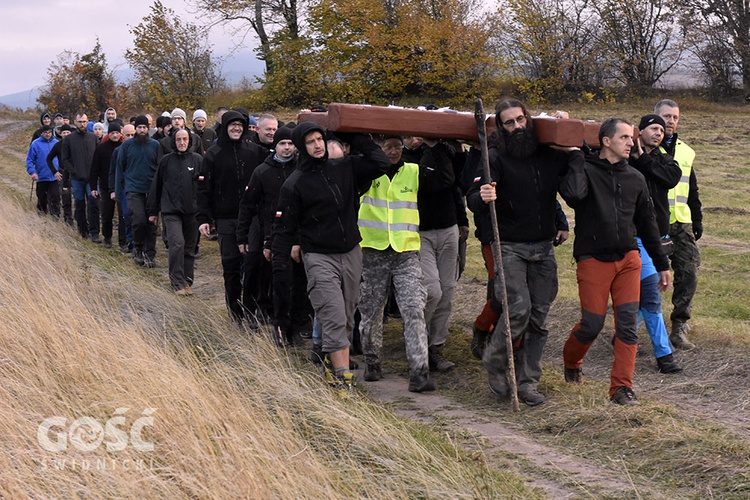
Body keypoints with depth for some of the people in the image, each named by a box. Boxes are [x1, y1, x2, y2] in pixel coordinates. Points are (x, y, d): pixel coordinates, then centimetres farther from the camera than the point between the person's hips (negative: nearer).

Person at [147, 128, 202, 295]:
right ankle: (177, 282, -6)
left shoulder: (198, 160, 2)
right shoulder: (166, 161, 4)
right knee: (177, 244, -14)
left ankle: (187, 281, 21)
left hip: (192, 212, 1)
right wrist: (152, 211, 10)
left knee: (189, 247, 9)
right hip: (171, 211, -1)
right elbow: (156, 186, 10)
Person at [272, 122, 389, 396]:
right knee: (334, 318, -12)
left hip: (351, 253, 5)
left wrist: (357, 139, -2)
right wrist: (279, 266, -7)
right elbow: (284, 227, -3)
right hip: (319, 258, -5)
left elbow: (380, 164, -1)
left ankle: (333, 363, 27)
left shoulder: (345, 168, 5)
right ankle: (343, 375, -11)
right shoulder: (294, 184, -5)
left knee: (346, 317, 12)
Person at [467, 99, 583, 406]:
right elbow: (473, 199, -18)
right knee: (519, 307, -17)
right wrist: (482, 198, -42)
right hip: (508, 246, -5)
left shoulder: (549, 154, 6)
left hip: (543, 247, 5)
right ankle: (494, 363, 8)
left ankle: (528, 382, 14)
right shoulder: (495, 157, -8)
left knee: (539, 316, 4)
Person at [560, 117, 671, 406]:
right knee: (592, 324, -1)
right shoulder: (586, 170, -4)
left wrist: (662, 265, 18)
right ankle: (571, 362, 30)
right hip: (593, 260, -4)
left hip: (629, 258, 4)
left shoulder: (635, 179, 11)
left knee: (628, 323, -4)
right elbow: (572, 193, -29)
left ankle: (621, 387, 3)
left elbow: (647, 224, 18)